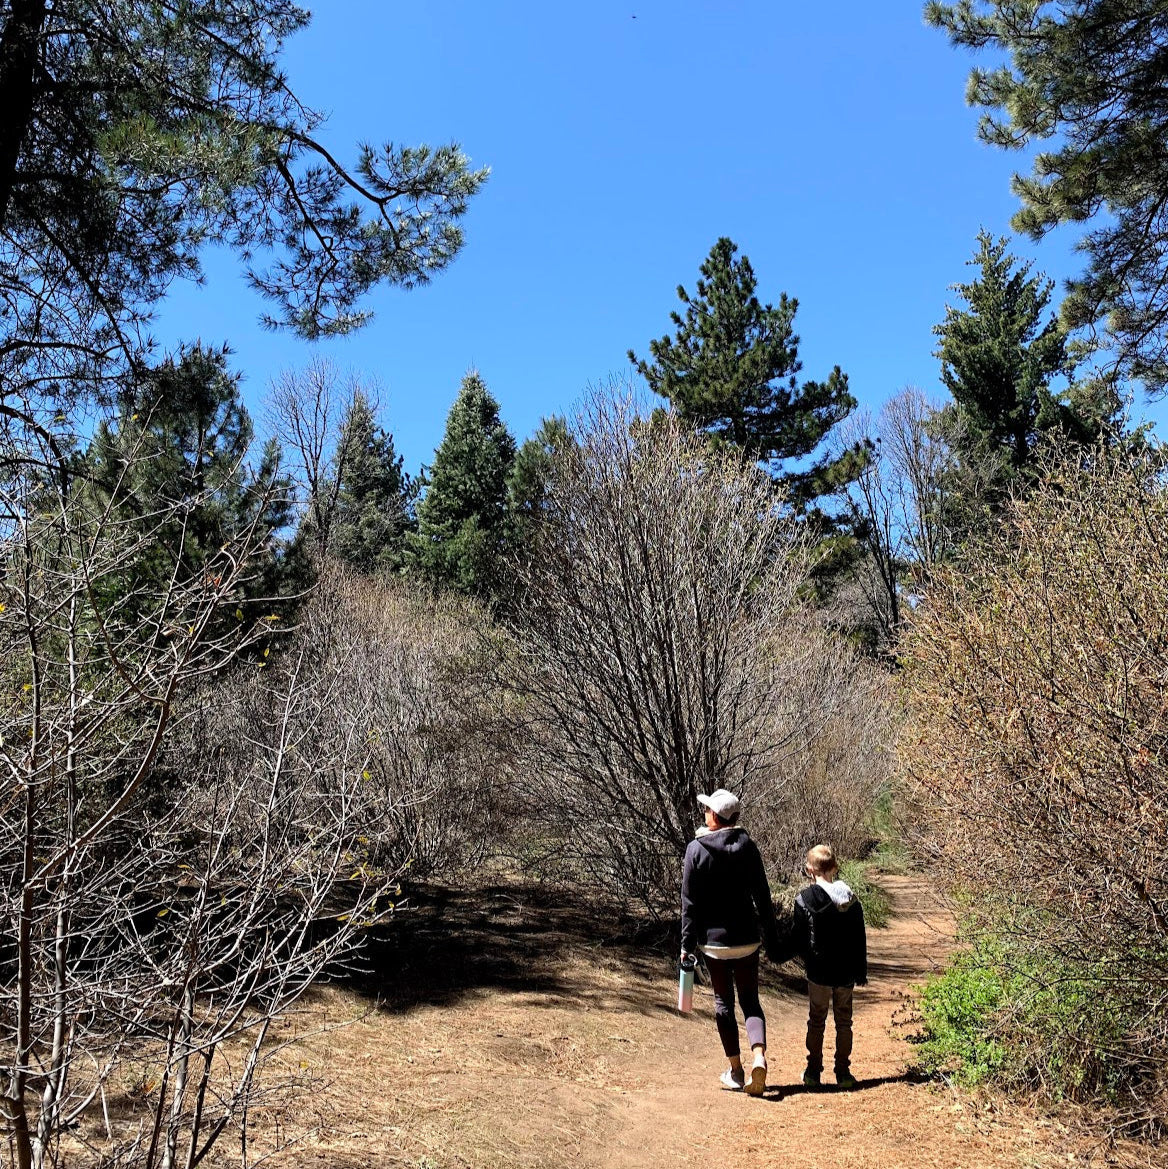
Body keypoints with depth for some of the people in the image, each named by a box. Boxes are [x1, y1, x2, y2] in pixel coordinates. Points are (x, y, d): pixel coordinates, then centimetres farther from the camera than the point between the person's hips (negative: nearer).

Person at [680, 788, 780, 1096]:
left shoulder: (696, 849, -10)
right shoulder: (747, 846, -3)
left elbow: (689, 903, -9)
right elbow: (763, 896, -1)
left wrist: (687, 944, -3)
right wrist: (771, 938, 7)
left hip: (713, 939, -2)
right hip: (746, 939, 2)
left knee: (723, 1002, 12)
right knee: (750, 1001, 11)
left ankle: (735, 1070, 16)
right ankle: (758, 1056, -11)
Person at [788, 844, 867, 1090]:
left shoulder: (806, 899, -13)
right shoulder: (851, 900, -1)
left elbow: (797, 940, -8)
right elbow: (860, 941, 4)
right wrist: (861, 972, 12)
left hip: (818, 971, -3)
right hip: (846, 973, 3)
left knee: (816, 1021, 11)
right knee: (843, 1021, 14)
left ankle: (813, 1072, 15)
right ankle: (843, 1072, 17)